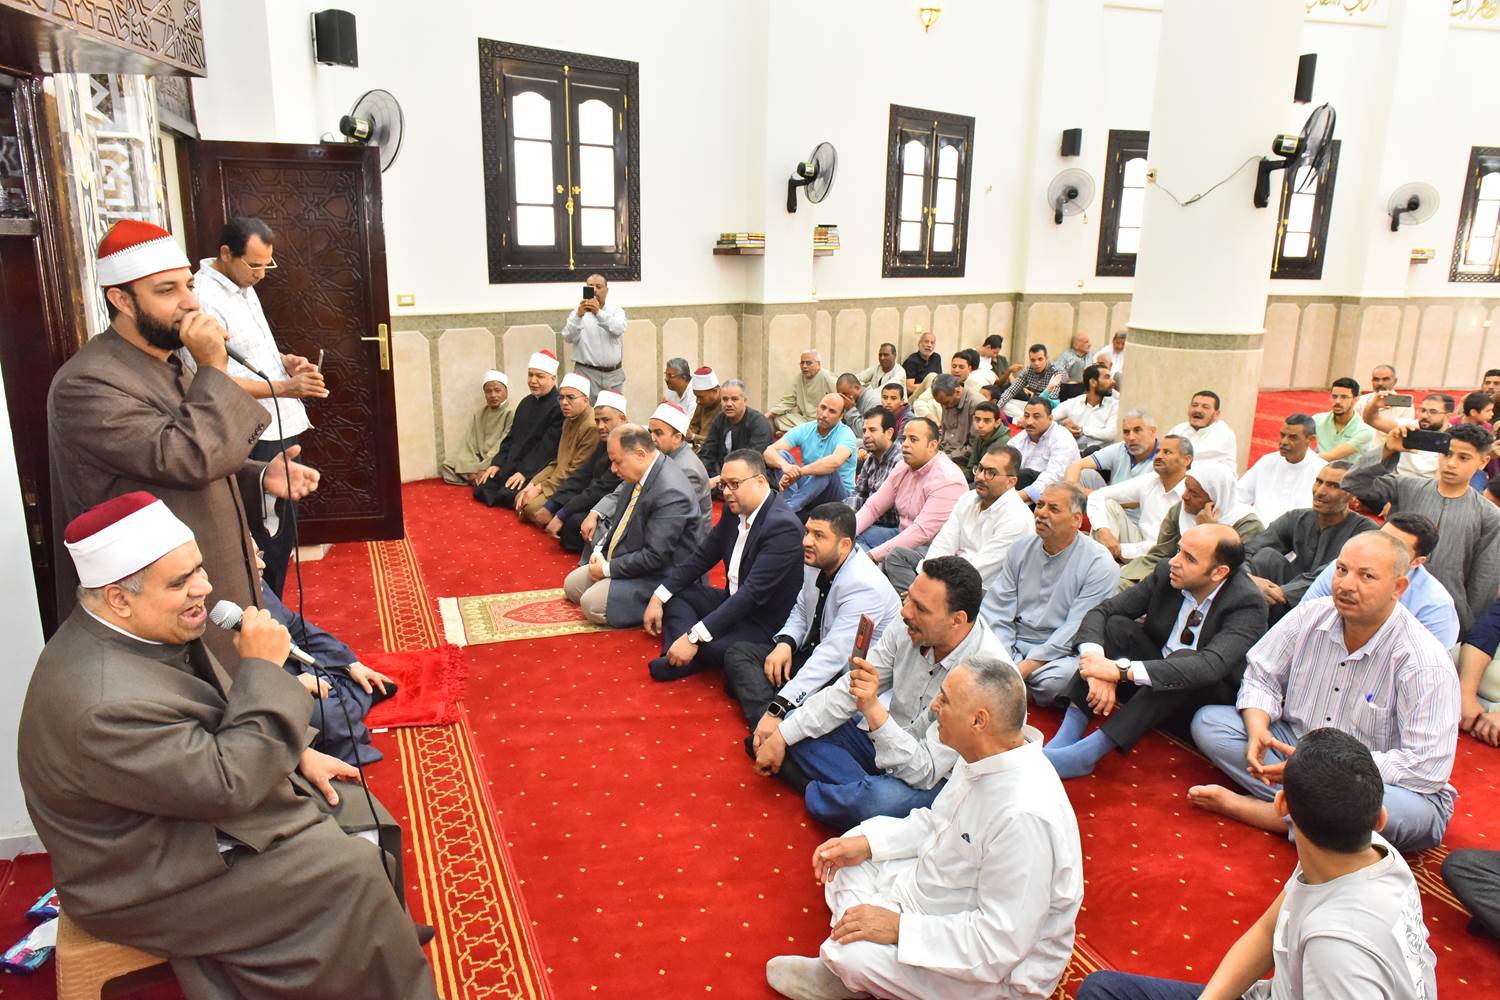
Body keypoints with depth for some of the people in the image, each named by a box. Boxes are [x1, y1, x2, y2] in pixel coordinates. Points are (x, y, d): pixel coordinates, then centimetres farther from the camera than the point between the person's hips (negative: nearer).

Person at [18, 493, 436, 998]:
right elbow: (228, 784, -31)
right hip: (151, 881, -9)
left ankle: (387, 943, 25)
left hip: (192, 799, 9)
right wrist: (262, 667, -28)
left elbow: (221, 710, 10)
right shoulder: (106, 703, -35)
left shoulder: (144, 629, -6)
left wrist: (298, 753, 3)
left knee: (352, 809, 10)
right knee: (352, 871, -12)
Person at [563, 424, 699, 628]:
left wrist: (608, 568, -18)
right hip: (624, 557, 10)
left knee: (592, 604, -19)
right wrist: (600, 551, -1)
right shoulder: (637, 472, -2)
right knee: (571, 585, 12)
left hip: (656, 575, -10)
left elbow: (655, 557, -28)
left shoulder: (671, 492, -30)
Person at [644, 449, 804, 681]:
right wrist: (658, 598, 0)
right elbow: (703, 554, 9)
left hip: (764, 622, -9)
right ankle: (684, 658, -14)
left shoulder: (783, 526, -27)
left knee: (711, 647, -34)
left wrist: (694, 637, -33)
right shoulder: (735, 510, -1)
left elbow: (753, 593, -31)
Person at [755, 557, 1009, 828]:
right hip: (886, 745, 7)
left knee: (879, 799, -37)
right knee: (796, 726, -3)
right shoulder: (910, 630, -12)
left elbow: (925, 772, -30)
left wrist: (874, 709, -42)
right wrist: (782, 734, -8)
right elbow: (847, 691, -3)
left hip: (941, 782, -6)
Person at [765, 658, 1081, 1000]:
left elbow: (1001, 941, -31)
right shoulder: (985, 757, -7)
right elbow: (937, 822, 9)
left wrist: (899, 928, -25)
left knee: (850, 952, -24)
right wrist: (867, 842, -3)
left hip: (1000, 972, -9)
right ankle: (856, 972, 4)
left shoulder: (1024, 816, -35)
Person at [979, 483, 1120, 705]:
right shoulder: (1021, 549, 7)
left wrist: (1026, 667, -21)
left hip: (1059, 653, -2)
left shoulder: (1100, 565, -9)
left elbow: (1076, 630, -15)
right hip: (1013, 644, 3)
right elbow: (996, 610, 3)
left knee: (1057, 678, -35)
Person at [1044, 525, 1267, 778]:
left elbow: (1210, 666, -39)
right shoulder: (1166, 574, -10)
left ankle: (1087, 752, -40)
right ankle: (1068, 735, -31)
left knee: (1185, 660, -36)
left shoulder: (1247, 604, -23)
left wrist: (1122, 669, -46)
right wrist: (1097, 663, -33)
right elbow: (1101, 611, -12)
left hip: (1209, 697, -4)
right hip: (1152, 685, 4)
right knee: (1115, 625, -20)